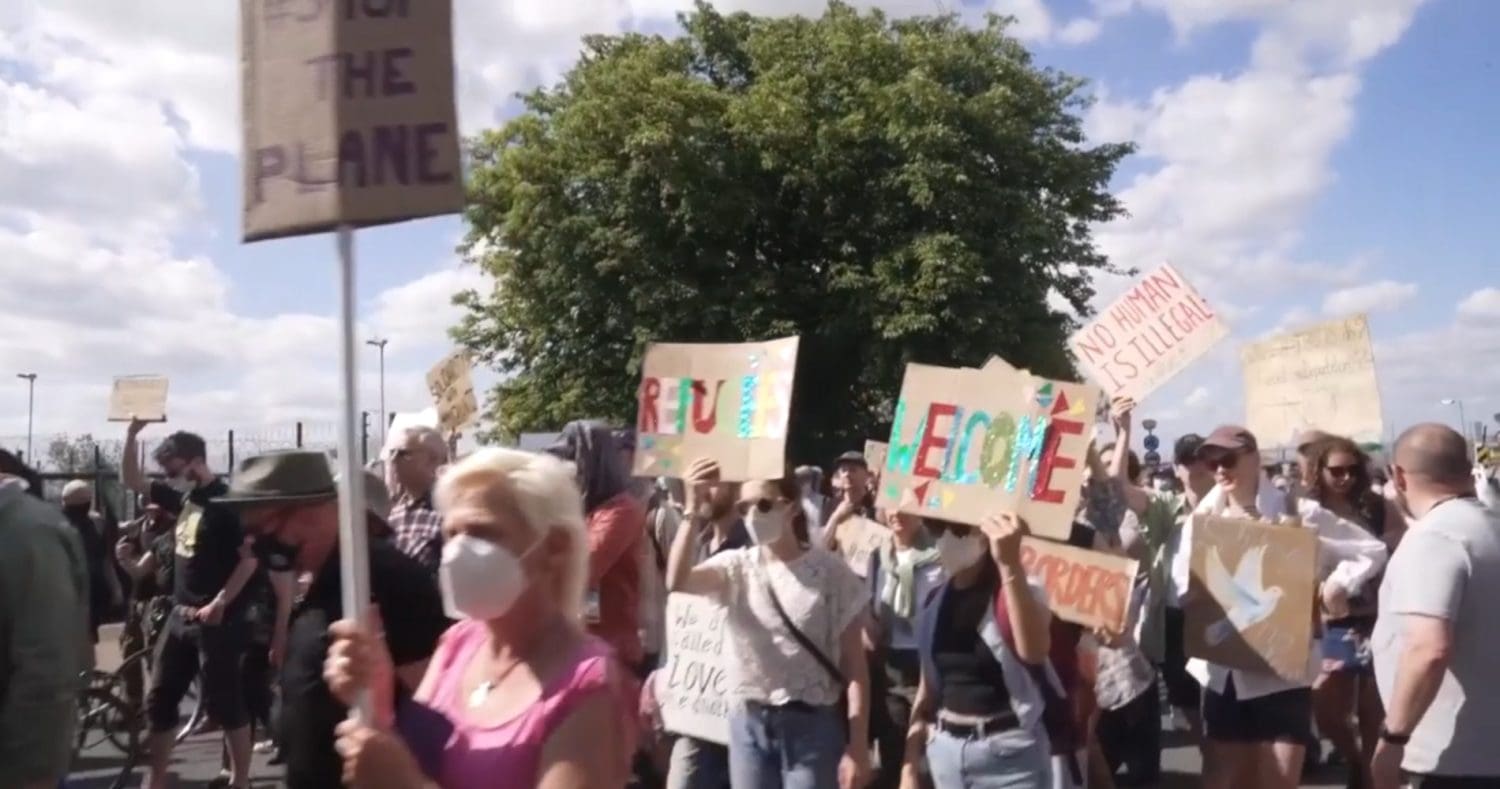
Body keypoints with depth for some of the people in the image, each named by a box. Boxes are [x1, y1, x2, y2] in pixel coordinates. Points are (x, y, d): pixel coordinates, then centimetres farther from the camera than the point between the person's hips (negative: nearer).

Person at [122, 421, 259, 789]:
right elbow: (131, 481, 18)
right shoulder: (182, 496, 9)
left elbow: (250, 559, -17)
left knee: (225, 703, 0)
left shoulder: (225, 501, -14)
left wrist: (220, 603, -18)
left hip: (216, 620, -8)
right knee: (158, 700, 12)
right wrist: (132, 434, 5)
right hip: (180, 615, 8)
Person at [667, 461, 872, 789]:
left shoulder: (832, 572, -6)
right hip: (748, 722, 3)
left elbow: (855, 666, -5)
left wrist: (858, 746, -10)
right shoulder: (736, 566, 1)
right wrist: (694, 508, -31)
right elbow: (678, 581, -20)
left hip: (811, 725, -3)